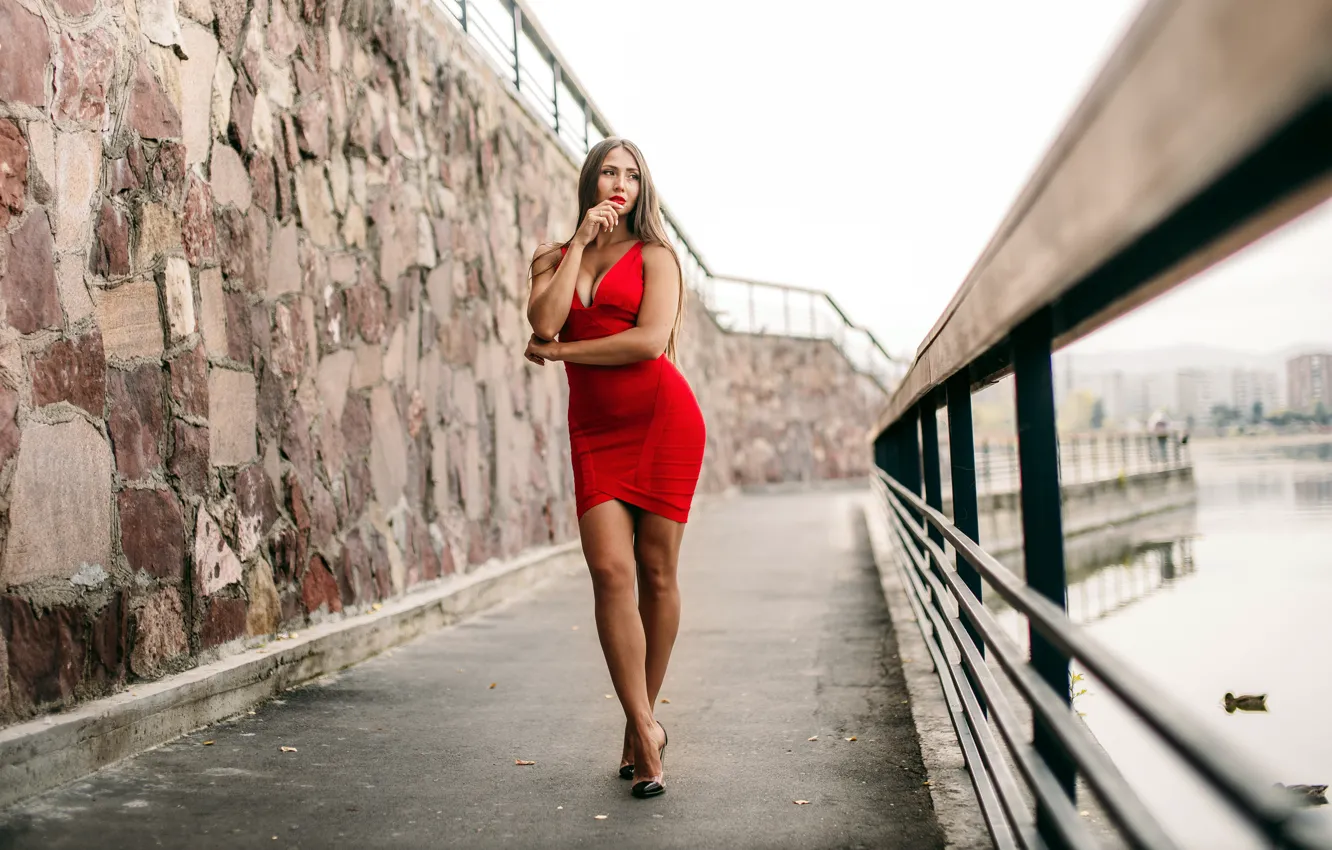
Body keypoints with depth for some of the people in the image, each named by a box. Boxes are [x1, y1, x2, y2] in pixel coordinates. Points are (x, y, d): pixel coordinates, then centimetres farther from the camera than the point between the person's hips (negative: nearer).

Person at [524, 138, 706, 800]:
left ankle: (641, 721, 14)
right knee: (610, 570, -11)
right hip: (595, 429, 2)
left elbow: (650, 340, -11)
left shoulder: (654, 256, 6)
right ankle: (644, 729, -7)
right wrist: (580, 243, -3)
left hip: (662, 417, -2)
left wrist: (555, 351, -5)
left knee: (656, 572, 1)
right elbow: (544, 321, -7)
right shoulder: (551, 259, 15)